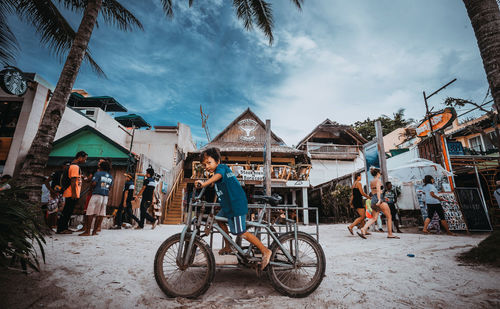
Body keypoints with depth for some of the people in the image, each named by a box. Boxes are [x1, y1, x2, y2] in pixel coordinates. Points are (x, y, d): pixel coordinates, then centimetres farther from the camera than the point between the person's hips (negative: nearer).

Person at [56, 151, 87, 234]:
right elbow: (73, 181, -20)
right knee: (67, 212, -3)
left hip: (73, 194, 10)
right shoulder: (75, 166, -14)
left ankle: (64, 228, 21)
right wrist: (74, 193, -21)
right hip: (72, 194, -10)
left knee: (68, 212, 14)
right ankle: (61, 229, 4)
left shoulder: (75, 166, 17)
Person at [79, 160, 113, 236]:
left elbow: (94, 183, -10)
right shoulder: (110, 176, 15)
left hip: (97, 194, -6)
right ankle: (95, 231, 9)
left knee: (90, 213, -1)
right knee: (101, 214, 5)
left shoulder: (98, 173, -2)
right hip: (106, 196, 6)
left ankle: (87, 231, -2)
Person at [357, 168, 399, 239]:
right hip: (379, 199, -8)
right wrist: (379, 200, -27)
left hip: (373, 200, 8)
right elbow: (378, 190, -18)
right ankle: (390, 234, 11)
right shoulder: (378, 180, -5)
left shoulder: (371, 182, 18)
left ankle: (363, 229, -16)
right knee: (389, 217, 7)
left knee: (374, 218, 2)